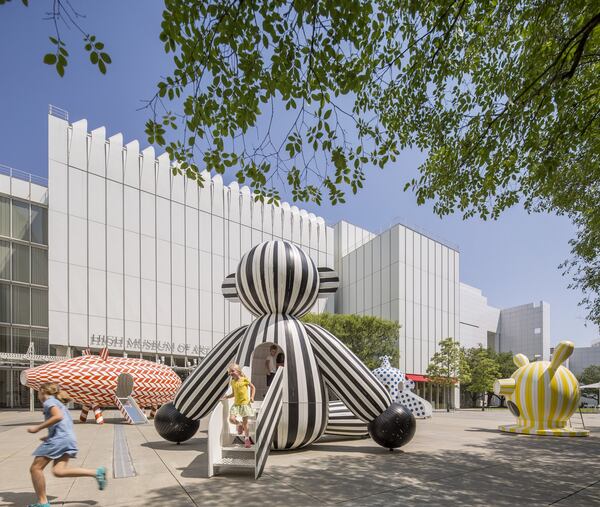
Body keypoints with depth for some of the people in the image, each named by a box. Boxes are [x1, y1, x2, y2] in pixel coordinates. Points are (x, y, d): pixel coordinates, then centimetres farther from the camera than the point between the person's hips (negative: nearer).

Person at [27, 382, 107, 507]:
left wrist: (37, 428, -14)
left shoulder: (49, 402, 0)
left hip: (59, 439, -8)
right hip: (69, 439, 8)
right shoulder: (58, 403, 28)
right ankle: (97, 472, -13)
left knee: (35, 468, 3)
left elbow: (58, 416, -19)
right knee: (58, 471, -4)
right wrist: (49, 437, 28)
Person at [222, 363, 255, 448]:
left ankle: (247, 439, 19)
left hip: (245, 403, -4)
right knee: (231, 419, -15)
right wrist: (227, 396, -2)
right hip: (236, 404, 4)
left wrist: (252, 397, -7)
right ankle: (239, 425, 19)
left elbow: (253, 388, 4)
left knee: (245, 422, 3)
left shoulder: (244, 379, -8)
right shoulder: (232, 382, 5)